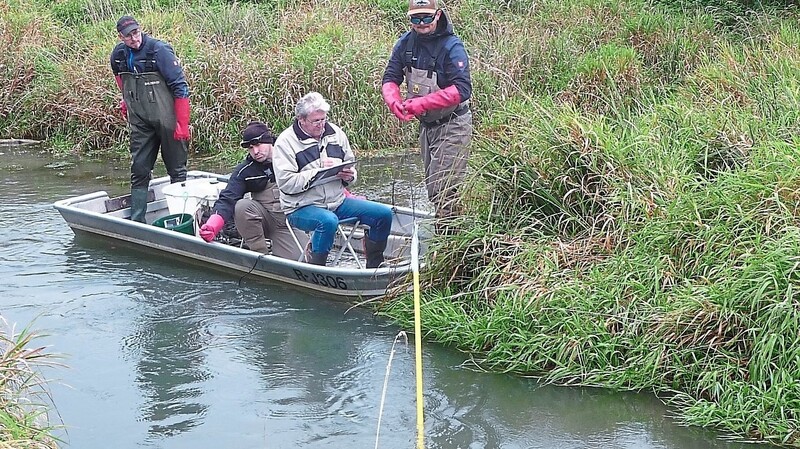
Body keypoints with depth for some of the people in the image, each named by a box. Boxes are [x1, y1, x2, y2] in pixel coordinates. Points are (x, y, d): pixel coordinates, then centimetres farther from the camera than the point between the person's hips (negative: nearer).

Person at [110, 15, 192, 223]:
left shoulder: (159, 50, -15)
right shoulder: (119, 55, 2)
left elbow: (180, 87, -15)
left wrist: (183, 124, -17)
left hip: (167, 120, -5)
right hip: (140, 123, 5)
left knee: (177, 170, 4)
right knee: (139, 170, 6)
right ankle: (136, 220, 11)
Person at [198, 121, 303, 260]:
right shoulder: (244, 171, -5)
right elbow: (227, 200, -15)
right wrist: (213, 225, -33)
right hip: (265, 217, 2)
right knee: (242, 206, -29)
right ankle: (261, 254, -15)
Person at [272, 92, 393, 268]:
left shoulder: (335, 133, 9)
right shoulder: (286, 142, -7)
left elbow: (351, 166, 21)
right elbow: (286, 183, -17)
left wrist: (350, 176, -4)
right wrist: (318, 172, -20)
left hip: (338, 202, 7)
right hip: (302, 208, -6)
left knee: (384, 214, -6)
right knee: (328, 221, -40)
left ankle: (374, 269, 9)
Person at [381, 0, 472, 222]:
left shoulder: (452, 46, -20)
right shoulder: (405, 43, -1)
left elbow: (462, 90, -28)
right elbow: (390, 79, 1)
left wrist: (422, 103, -33)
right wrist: (393, 101, -22)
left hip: (451, 127, -7)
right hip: (426, 126, 7)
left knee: (443, 191, -11)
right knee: (432, 187, 17)